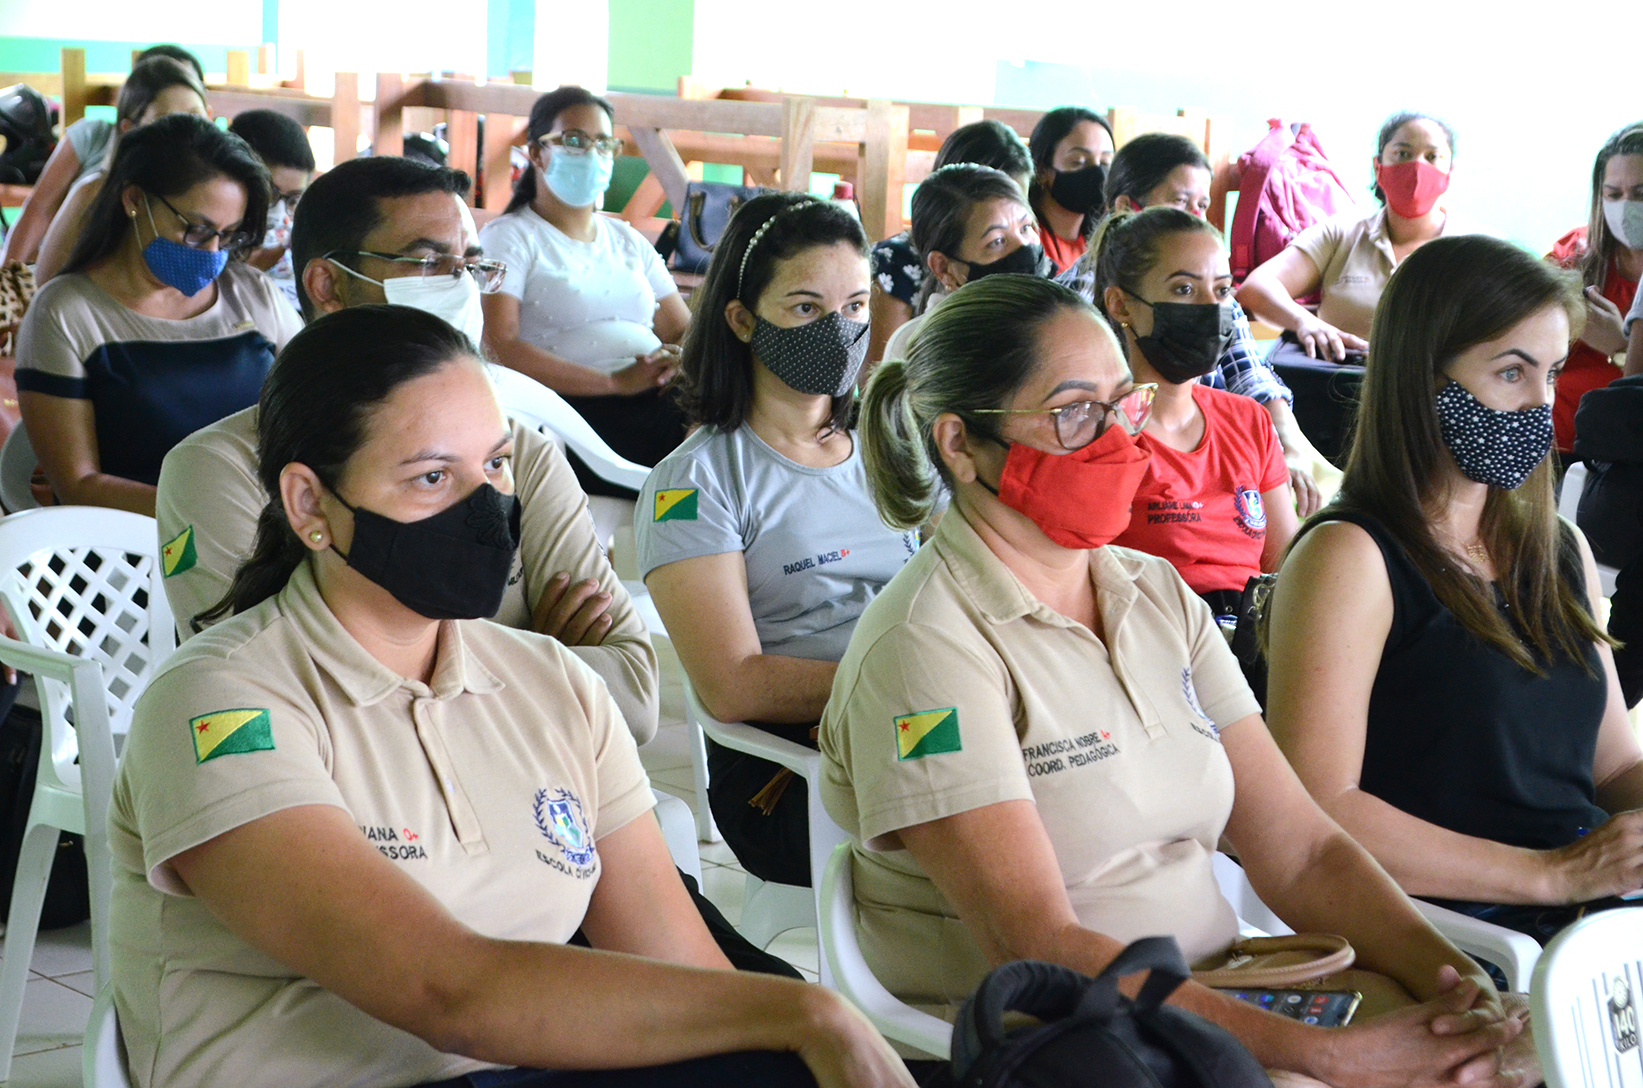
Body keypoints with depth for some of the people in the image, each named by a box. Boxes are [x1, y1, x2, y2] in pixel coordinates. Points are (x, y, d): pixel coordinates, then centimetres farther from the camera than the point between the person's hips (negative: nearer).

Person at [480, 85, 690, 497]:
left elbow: (684, 331, 23)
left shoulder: (628, 241, 28)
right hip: (579, 409, -5)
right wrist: (615, 381, -16)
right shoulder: (509, 238, 8)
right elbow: (498, 350, -8)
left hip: (660, 398, 6)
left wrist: (682, 361, -4)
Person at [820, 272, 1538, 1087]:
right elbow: (1039, 951, -20)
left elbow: (1300, 851, 6)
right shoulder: (926, 647, -12)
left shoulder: (1160, 594, 11)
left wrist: (1455, 983, -12)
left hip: (1224, 1003, 7)